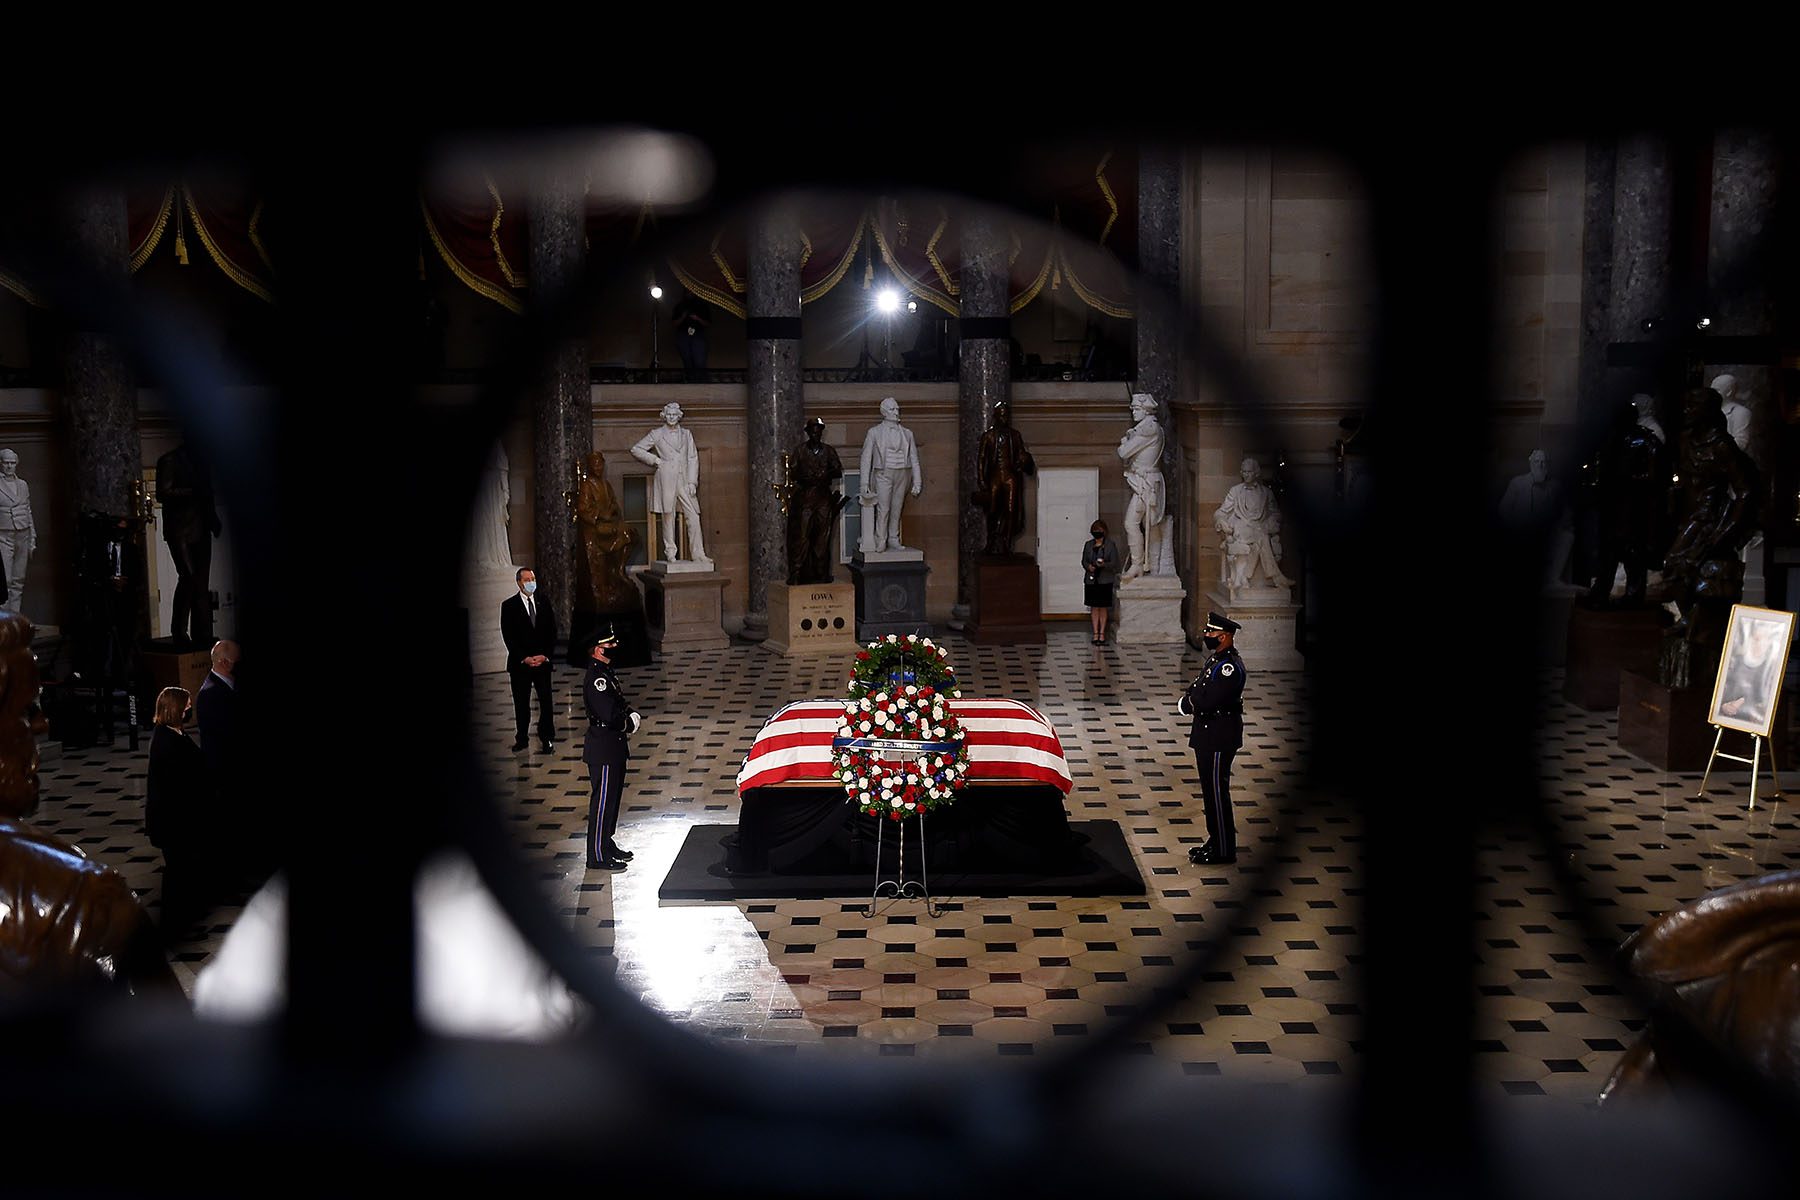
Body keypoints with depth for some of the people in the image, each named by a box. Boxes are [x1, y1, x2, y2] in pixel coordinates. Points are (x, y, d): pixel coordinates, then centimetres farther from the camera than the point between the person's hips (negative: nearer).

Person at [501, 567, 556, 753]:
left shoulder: (544, 605, 9)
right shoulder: (509, 606, 0)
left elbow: (552, 632, 8)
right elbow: (508, 636, -5)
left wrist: (545, 655, -5)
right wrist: (524, 658, -12)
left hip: (542, 661, 2)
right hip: (519, 662, -2)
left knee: (545, 701, 0)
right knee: (521, 703, 5)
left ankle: (547, 738, 7)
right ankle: (522, 739, 13)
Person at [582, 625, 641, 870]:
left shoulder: (605, 672, 10)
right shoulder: (596, 678, -23)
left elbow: (619, 702, 18)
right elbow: (610, 717, -28)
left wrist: (629, 713, -3)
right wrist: (629, 722, -10)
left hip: (614, 748, 10)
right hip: (603, 751, -10)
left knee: (613, 797, 20)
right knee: (603, 801, -1)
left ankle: (607, 844, 32)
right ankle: (598, 857, 7)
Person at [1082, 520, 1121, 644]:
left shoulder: (1111, 545, -2)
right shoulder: (1088, 545, 9)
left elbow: (1114, 563, -6)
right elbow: (1084, 561, 12)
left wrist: (1104, 564, -26)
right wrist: (1088, 567, -10)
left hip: (1105, 581, -3)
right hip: (1092, 580, 3)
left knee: (1103, 607, 2)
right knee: (1094, 607, 5)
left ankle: (1102, 634, 8)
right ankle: (1096, 633, 10)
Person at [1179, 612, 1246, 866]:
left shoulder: (1230, 666, -21)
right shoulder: (1215, 659, 11)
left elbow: (1207, 701, -27)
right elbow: (1195, 690, 14)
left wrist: (1189, 700, -7)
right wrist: (1193, 699, -8)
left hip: (1220, 738, -10)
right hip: (1208, 734, 10)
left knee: (1216, 792, -2)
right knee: (1210, 790, 16)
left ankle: (1224, 851, 7)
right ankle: (1216, 842, 27)